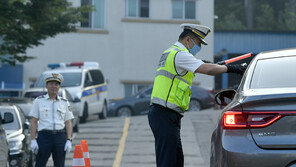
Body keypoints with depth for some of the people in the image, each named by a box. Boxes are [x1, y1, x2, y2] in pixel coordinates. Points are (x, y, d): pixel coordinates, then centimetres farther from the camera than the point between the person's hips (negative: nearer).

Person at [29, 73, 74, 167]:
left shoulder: (64, 103, 11)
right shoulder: (39, 101, 5)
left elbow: (68, 123, 10)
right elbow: (34, 122, 3)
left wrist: (69, 141, -2)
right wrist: (33, 140, -6)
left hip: (60, 137, 2)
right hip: (44, 136, -2)